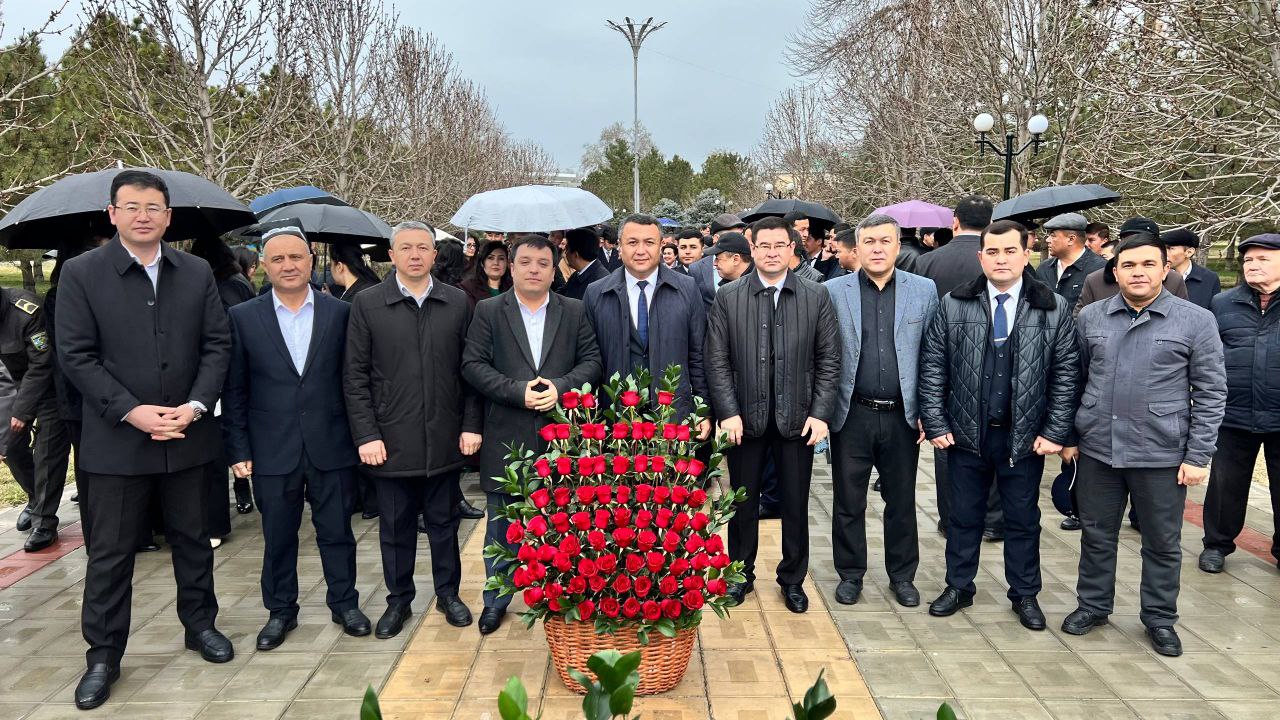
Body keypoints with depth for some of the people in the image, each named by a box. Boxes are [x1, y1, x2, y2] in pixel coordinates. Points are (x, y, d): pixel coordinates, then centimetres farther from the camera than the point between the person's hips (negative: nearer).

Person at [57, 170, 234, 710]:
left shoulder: (197, 273, 4)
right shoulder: (81, 274, -4)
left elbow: (217, 345, 2)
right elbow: (76, 356, -8)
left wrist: (194, 406, -11)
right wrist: (131, 411, -17)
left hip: (187, 435, 3)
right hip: (116, 439, -2)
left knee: (193, 538, 15)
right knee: (110, 553, 7)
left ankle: (199, 624, 33)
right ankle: (103, 655, 22)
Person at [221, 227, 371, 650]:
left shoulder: (340, 313, 1)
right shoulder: (243, 318, 0)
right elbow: (234, 391, 2)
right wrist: (238, 450, -2)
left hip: (331, 447, 0)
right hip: (273, 451, 0)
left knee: (337, 531, 11)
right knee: (278, 537, 12)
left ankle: (344, 603, 28)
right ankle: (280, 611, 29)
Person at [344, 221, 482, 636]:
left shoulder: (458, 303, 3)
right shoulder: (367, 305, -1)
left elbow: (470, 369, 4)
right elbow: (356, 377, -1)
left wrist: (471, 425, -1)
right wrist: (367, 435, -7)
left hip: (445, 439, 1)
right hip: (391, 441, -1)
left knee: (444, 521, 14)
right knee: (395, 526, 11)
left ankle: (448, 593, 30)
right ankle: (399, 600, 27)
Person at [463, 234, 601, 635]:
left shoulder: (574, 312, 7)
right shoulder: (488, 311, 2)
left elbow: (591, 361, 3)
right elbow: (473, 365, -4)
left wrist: (561, 386, -14)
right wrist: (518, 391, -15)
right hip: (506, 437, -1)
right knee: (502, 524, 9)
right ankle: (496, 600, 24)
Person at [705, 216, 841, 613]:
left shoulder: (817, 297, 2)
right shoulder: (727, 298, 0)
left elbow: (829, 360, 2)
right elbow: (717, 361, -2)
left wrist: (821, 413, -6)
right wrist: (728, 412, -10)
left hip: (797, 417, 1)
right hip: (745, 416, 0)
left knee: (795, 504, 10)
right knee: (743, 502, 12)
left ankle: (792, 579, 28)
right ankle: (741, 575, 29)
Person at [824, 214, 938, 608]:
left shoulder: (924, 291, 2)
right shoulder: (833, 291, 0)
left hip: (903, 415, 1)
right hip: (851, 415, 0)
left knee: (902, 501, 13)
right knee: (849, 501, 10)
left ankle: (902, 575, 29)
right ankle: (850, 574, 26)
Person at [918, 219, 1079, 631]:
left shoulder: (1053, 308, -2)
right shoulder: (954, 305, -2)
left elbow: (1066, 374, -2)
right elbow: (932, 367, -1)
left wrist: (1056, 433, -6)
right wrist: (935, 424, -5)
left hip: (1024, 437, 0)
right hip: (966, 433, 0)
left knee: (1023, 519, 13)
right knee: (964, 516, 13)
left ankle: (1025, 595, 30)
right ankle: (959, 588, 29)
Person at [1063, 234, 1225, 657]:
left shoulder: (1196, 321, -5)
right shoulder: (1091, 318, 3)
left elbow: (1211, 393, -4)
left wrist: (1198, 456, -7)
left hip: (1162, 455, -2)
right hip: (1097, 450, 2)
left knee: (1163, 544, 12)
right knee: (1096, 535, 15)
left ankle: (1160, 618, 30)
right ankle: (1093, 606, 32)